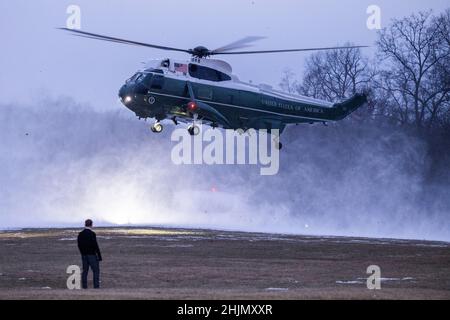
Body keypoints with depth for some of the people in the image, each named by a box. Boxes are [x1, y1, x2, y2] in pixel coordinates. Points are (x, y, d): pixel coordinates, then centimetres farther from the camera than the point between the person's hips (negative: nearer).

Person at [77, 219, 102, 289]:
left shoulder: (80, 234, 5)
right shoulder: (92, 234, -14)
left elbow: (79, 245, 10)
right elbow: (95, 246, -15)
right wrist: (99, 256, -10)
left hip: (84, 255, 6)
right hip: (92, 255, -6)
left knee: (85, 270, 9)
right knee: (96, 271, -1)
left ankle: (84, 286, 7)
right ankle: (96, 286, -7)